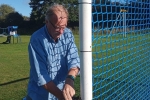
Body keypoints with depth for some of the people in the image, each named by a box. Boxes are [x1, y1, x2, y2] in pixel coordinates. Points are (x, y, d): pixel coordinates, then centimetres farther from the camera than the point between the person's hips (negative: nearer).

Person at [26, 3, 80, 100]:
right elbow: (40, 76, -22)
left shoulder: (68, 34, -7)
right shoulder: (36, 39, -20)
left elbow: (74, 59, -16)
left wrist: (69, 79, -35)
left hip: (62, 92, 4)